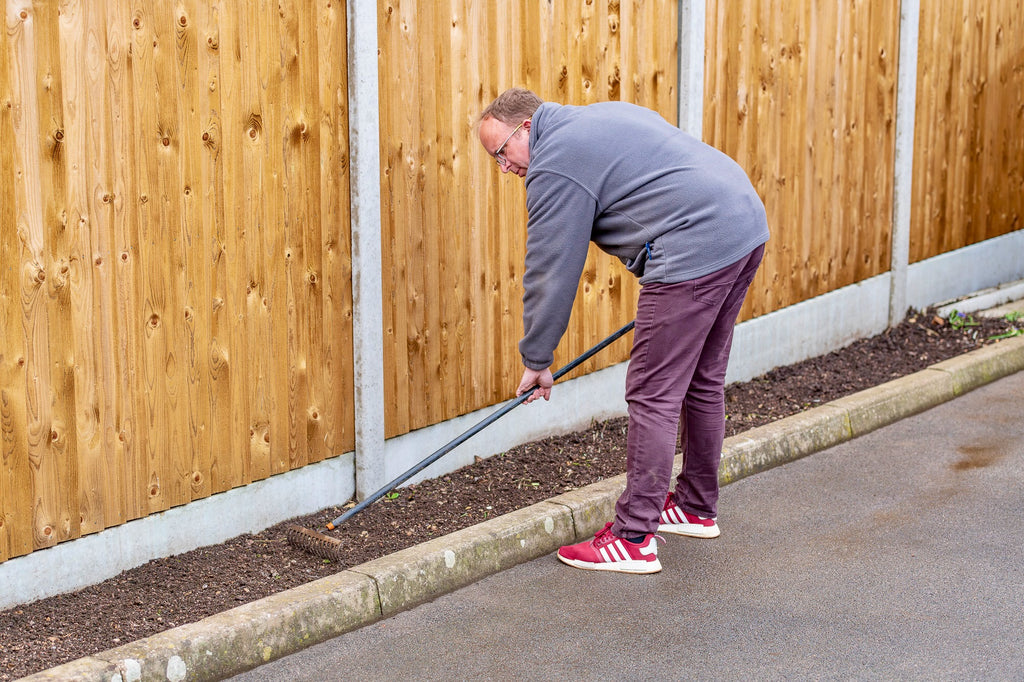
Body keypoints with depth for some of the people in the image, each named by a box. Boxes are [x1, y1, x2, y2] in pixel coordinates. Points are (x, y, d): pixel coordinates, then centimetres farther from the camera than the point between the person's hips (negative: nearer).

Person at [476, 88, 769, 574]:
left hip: (697, 249, -10)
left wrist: (536, 360, 6)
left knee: (653, 396, -5)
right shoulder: (599, 117, 23)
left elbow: (551, 273, -4)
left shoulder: (556, 164, -6)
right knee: (701, 382, 20)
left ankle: (634, 539, -3)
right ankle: (697, 508, 32)